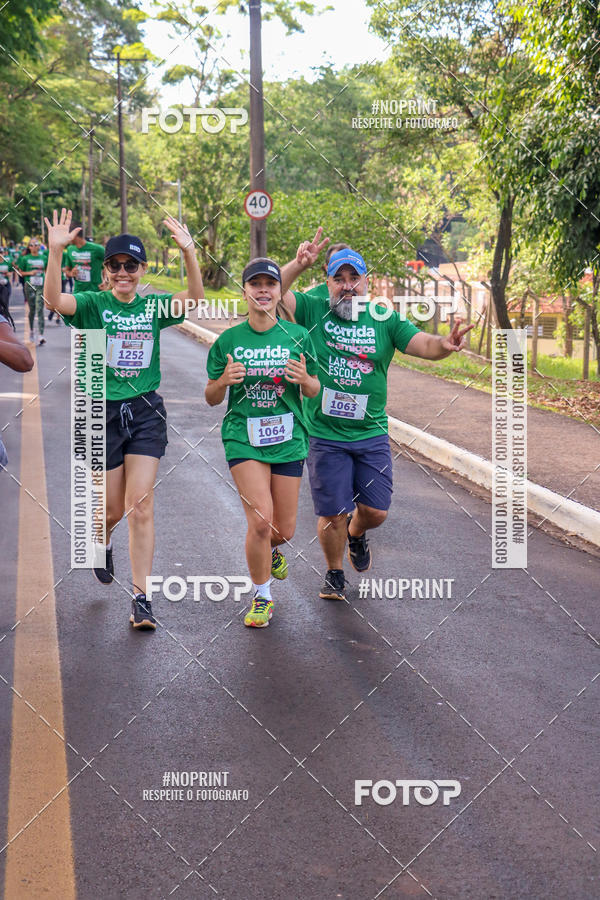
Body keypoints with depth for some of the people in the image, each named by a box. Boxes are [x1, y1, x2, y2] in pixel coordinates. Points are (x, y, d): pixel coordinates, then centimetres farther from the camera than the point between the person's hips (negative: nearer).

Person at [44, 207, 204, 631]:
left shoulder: (153, 307, 3)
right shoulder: (93, 304, -4)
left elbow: (195, 298, -14)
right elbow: (54, 300, -23)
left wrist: (189, 252, -28)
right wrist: (56, 251, -37)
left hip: (146, 413, 1)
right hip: (103, 412, -1)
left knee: (141, 506, -5)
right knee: (114, 508, 8)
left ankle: (141, 598, 1)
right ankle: (102, 541, 46)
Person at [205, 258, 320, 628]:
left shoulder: (298, 336, 0)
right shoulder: (229, 340, -1)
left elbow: (314, 391, 9)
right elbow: (212, 398, 5)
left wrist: (304, 379, -14)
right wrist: (224, 380, -16)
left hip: (288, 438, 2)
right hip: (243, 437, -2)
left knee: (285, 529, 8)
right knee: (260, 520, -15)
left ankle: (270, 550, 47)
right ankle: (262, 597, 6)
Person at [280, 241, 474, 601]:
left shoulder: (386, 320, 1)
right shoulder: (313, 310, -2)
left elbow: (424, 344, -10)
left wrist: (445, 344, -34)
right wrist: (298, 265, -30)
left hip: (372, 435, 2)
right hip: (325, 435, -2)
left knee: (376, 511, 6)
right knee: (334, 514, 3)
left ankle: (356, 534, 43)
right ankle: (335, 575, 29)